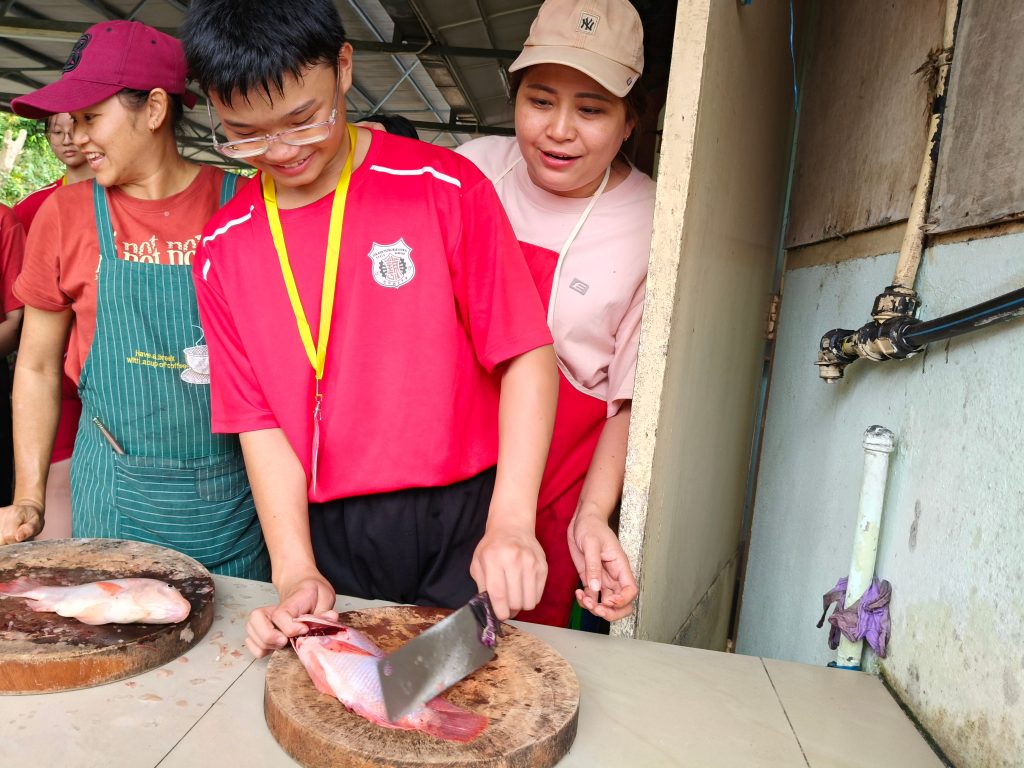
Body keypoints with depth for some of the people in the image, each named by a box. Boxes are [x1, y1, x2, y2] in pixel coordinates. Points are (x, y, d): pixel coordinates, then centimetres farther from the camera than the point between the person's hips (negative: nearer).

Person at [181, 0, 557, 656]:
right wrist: (296, 572, -11)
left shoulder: (446, 188, -9)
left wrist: (511, 523, -19)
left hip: (463, 518, -2)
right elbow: (259, 420, 0)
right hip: (330, 536, 3)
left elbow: (527, 354, -10)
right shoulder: (222, 252, 1)